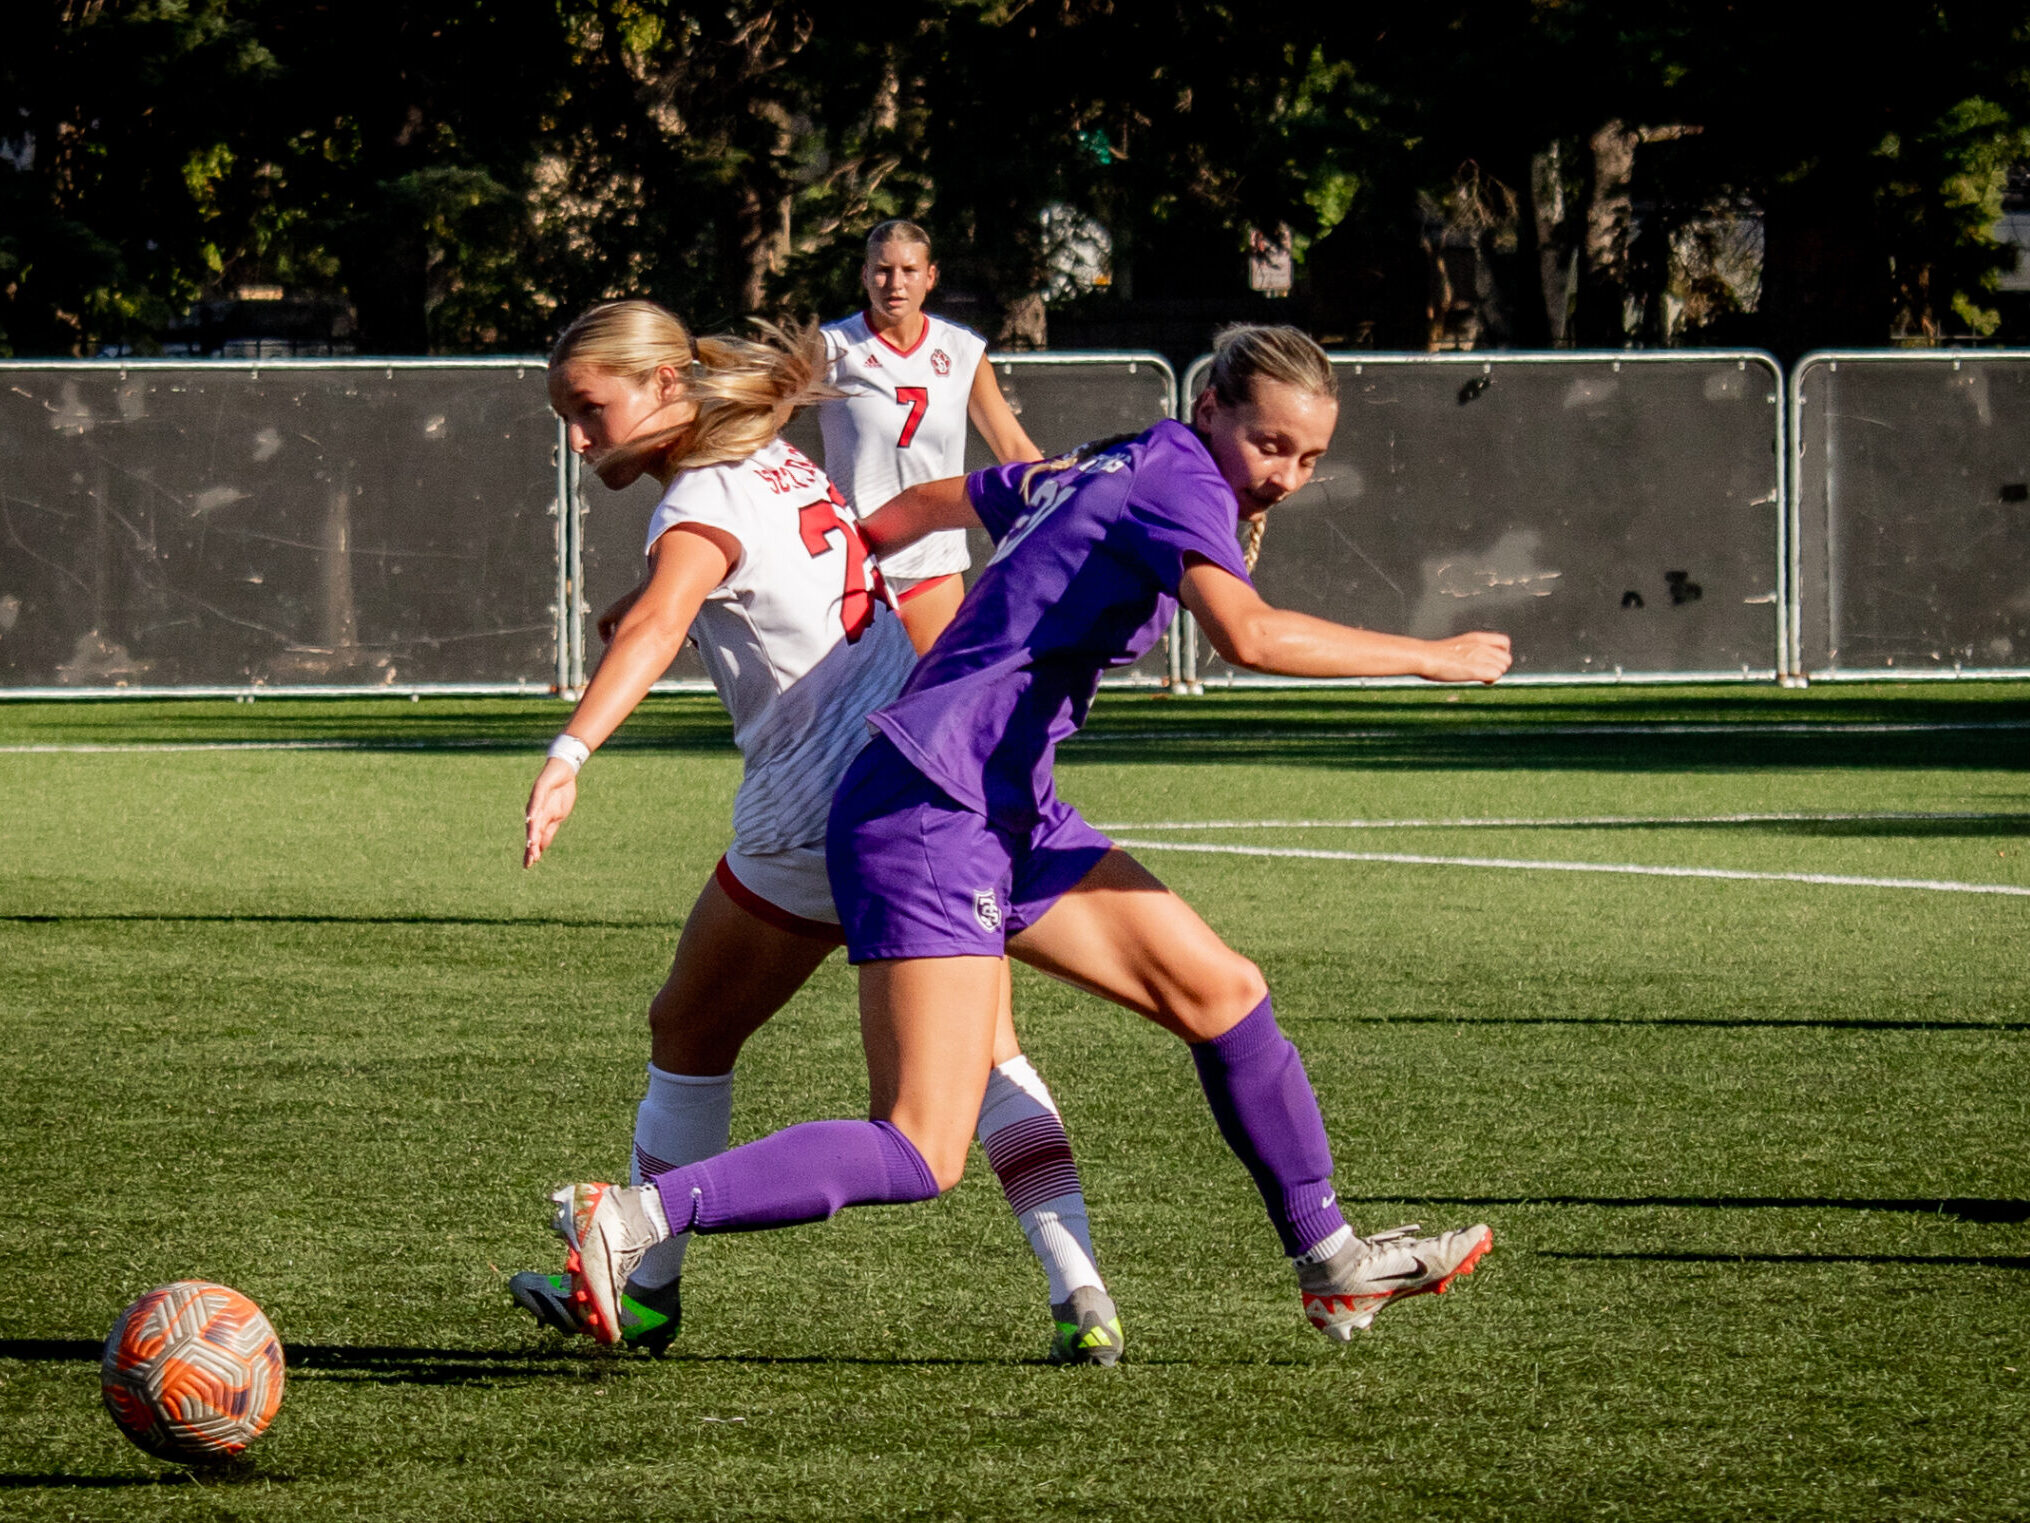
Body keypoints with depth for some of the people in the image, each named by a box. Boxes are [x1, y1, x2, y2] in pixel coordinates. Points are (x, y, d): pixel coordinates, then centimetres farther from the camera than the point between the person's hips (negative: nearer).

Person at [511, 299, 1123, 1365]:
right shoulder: (782, 467, 15)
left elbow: (652, 628, -32)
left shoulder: (702, 504, -12)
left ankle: (642, 1293, 22)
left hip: (818, 818, -8)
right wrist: (655, 604, 16)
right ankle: (1081, 1297, -3)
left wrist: (570, 754, -47)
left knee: (688, 1035, 12)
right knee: (984, 1049, 11)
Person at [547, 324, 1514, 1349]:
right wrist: (1430, 658, -18)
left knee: (1220, 992, 14)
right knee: (921, 1158, -16)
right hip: (929, 811, -10)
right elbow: (1248, 635, -28)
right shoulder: (1179, 477, -11)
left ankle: (1332, 1266, 25)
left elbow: (923, 506, 30)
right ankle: (633, 1218, -16)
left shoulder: (1103, 472, 16)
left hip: (1010, 816, 10)